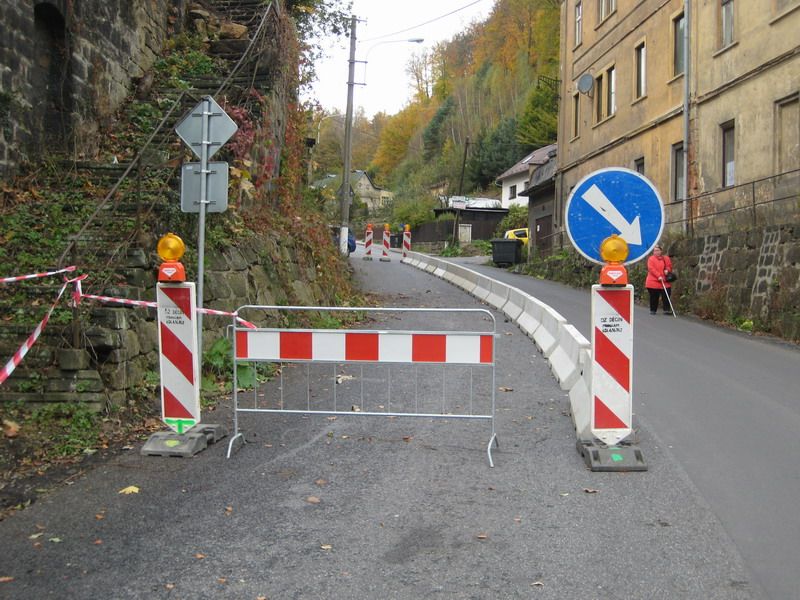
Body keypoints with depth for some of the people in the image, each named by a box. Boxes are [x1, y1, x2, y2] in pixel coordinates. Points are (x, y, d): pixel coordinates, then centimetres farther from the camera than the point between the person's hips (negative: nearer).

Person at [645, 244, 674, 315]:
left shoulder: (666, 258, 8)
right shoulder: (651, 259, -3)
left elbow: (669, 266, 16)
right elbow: (651, 269, -12)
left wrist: (667, 270, -8)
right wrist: (658, 276, -20)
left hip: (665, 282, 2)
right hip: (653, 282, -2)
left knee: (666, 296, -3)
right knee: (654, 297, 4)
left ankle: (667, 309, 1)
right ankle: (653, 310, 15)